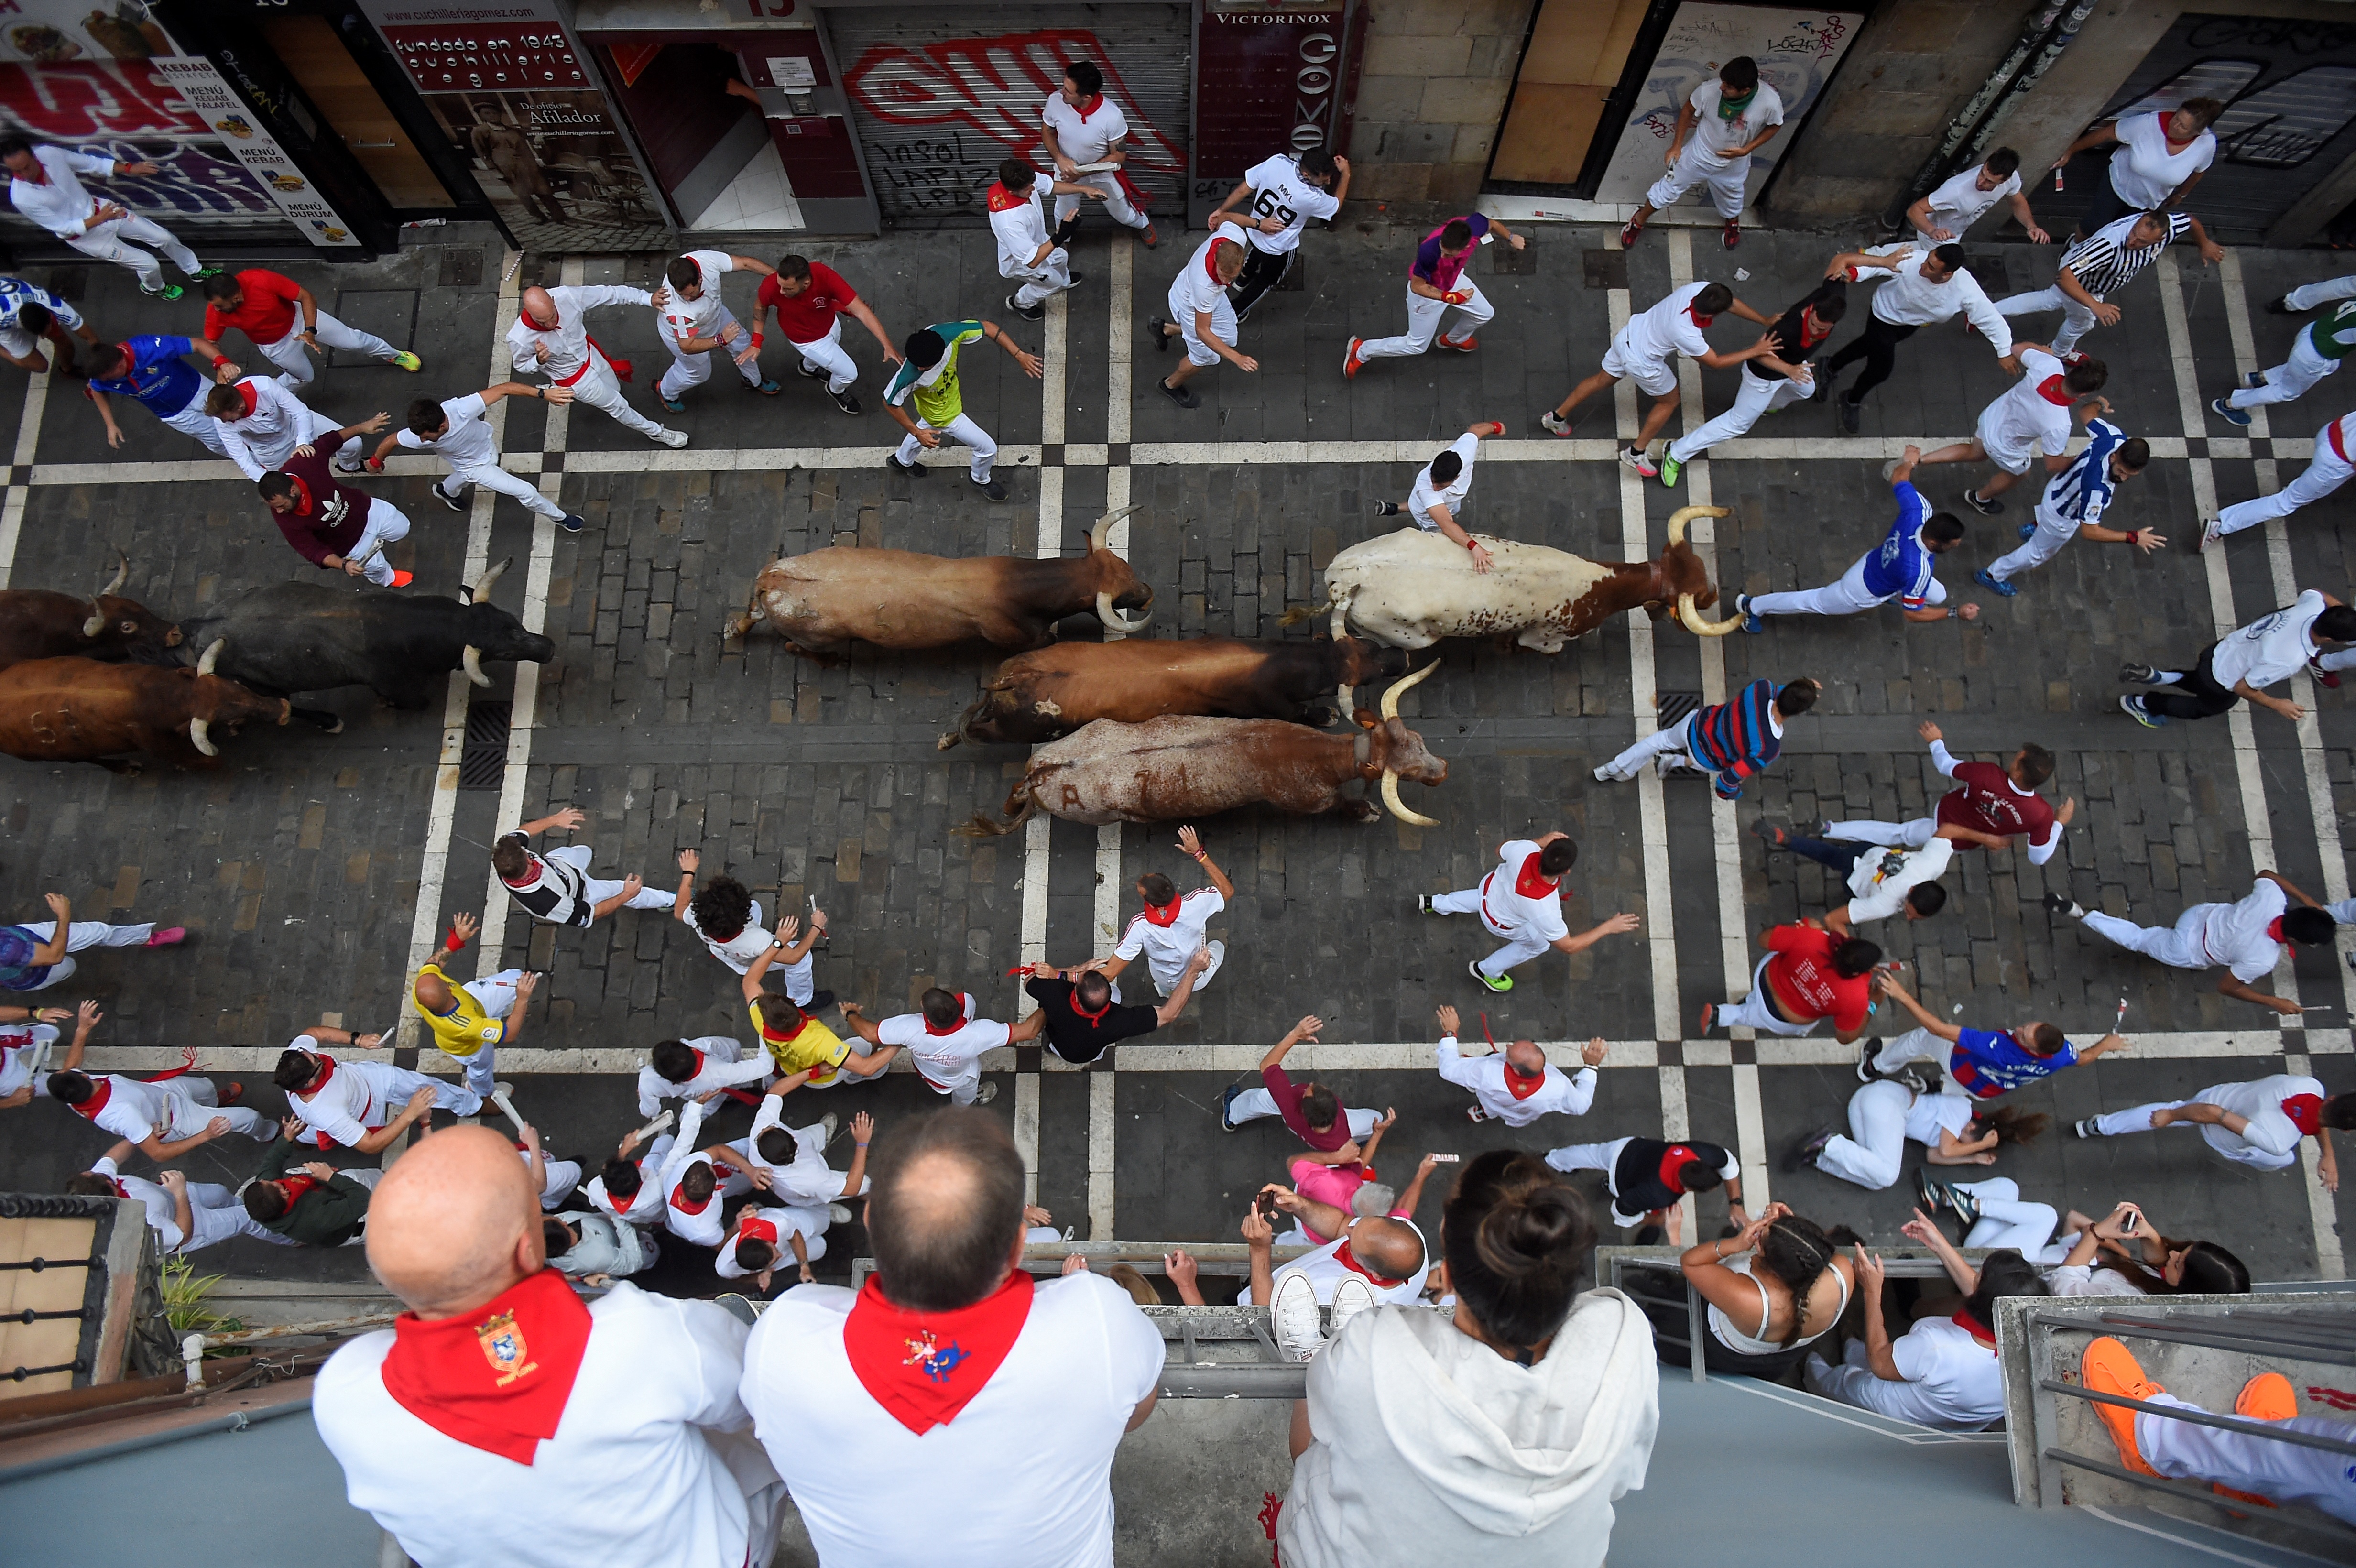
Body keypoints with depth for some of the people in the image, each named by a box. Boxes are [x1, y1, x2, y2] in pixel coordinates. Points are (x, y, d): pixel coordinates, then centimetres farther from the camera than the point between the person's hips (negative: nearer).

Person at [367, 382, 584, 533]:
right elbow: (391, 440, -17)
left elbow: (505, 388, -44)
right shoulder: (417, 437, -39)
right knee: (526, 492, -5)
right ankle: (560, 518, 23)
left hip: (487, 444, 2)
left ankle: (446, 490, 70)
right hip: (475, 466, -2)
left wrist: (543, 393, -51)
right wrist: (375, 461, 2)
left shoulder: (459, 409, -45)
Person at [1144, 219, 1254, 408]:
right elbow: (1202, 331, -37)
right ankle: (1170, 385, 42)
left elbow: (1224, 221, -7)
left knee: (1228, 338, 24)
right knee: (1205, 356, 10)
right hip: (1190, 305, -7)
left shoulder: (1235, 235, -35)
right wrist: (1237, 358, -43)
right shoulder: (1204, 285, -50)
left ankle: (1166, 329, 40)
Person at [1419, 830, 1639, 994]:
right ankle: (1487, 971, 43)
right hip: (1500, 922, -4)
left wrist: (1542, 841, -12)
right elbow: (1568, 946, -27)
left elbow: (1501, 851, -10)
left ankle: (1434, 903, 57)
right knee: (1538, 944, 24)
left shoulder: (1523, 849, -38)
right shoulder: (1545, 909, -44)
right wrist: (1608, 928, -23)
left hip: (1491, 885, 4)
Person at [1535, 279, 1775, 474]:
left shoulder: (1700, 288, -23)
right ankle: (1636, 452, 29)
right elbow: (1715, 362, -22)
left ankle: (1557, 416, 44)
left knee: (1602, 380, 29)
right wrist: (1755, 351, -18)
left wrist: (1766, 321, 2)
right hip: (1641, 362, -7)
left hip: (1627, 336, 7)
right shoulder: (1687, 335, -38)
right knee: (1670, 401, 18)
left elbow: (1731, 302, -3)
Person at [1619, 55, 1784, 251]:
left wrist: (1746, 150, -21)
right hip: (1699, 154, -1)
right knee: (1669, 189, 17)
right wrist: (1676, 146, -5)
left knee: (1731, 198, 29)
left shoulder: (1770, 103, -34)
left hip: (1733, 164, 1)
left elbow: (1775, 126, -11)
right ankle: (1638, 221, 45)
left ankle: (1733, 222, 64)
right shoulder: (1710, 90, -32)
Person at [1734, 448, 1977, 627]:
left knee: (1938, 595, 24)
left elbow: (1899, 477, -11)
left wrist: (1908, 462, 11)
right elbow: (1912, 613, -30)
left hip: (1875, 560, 7)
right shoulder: (1918, 570, -46)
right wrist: (1956, 612, -27)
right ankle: (1754, 606, 38)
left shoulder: (1919, 509, -31)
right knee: (1816, 602, 18)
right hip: (1865, 592, -7)